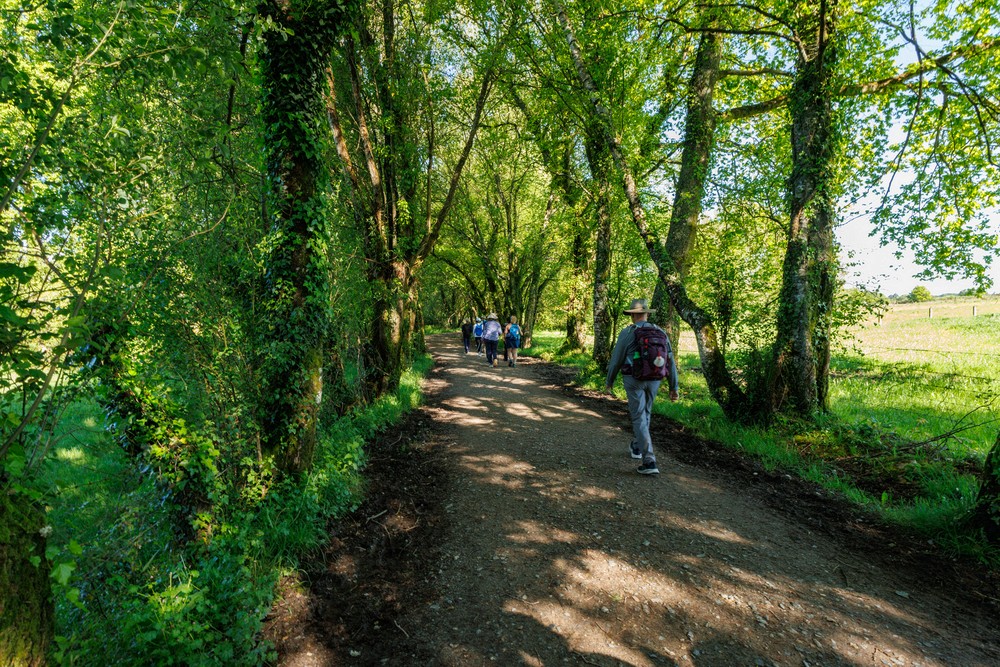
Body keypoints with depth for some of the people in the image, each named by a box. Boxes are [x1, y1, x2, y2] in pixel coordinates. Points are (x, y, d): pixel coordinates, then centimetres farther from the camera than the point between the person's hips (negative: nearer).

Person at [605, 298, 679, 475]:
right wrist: (674, 387, 6)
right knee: (645, 413, 24)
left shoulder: (627, 332, -10)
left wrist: (609, 381, 7)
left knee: (639, 418, -2)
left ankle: (649, 461, -9)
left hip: (633, 379, -5)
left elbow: (616, 359, -7)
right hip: (654, 380, 5)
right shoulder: (660, 332, 2)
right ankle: (636, 447, 42)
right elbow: (670, 361, 1)